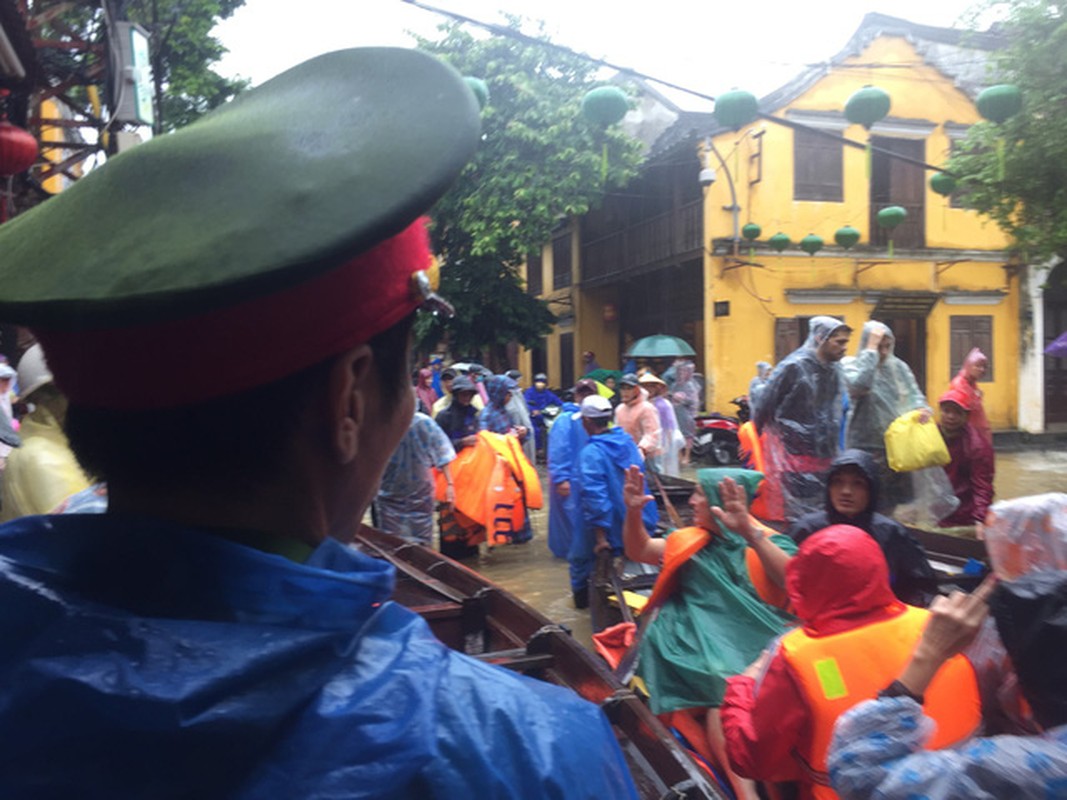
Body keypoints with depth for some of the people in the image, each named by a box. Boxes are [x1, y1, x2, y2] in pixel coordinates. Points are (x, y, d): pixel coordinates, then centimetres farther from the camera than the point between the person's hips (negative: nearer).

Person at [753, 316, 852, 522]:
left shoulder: (834, 370, 8)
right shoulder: (794, 367, -14)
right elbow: (765, 405, -9)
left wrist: (835, 450, 17)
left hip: (823, 458, 7)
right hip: (793, 456, -7)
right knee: (798, 517, -3)